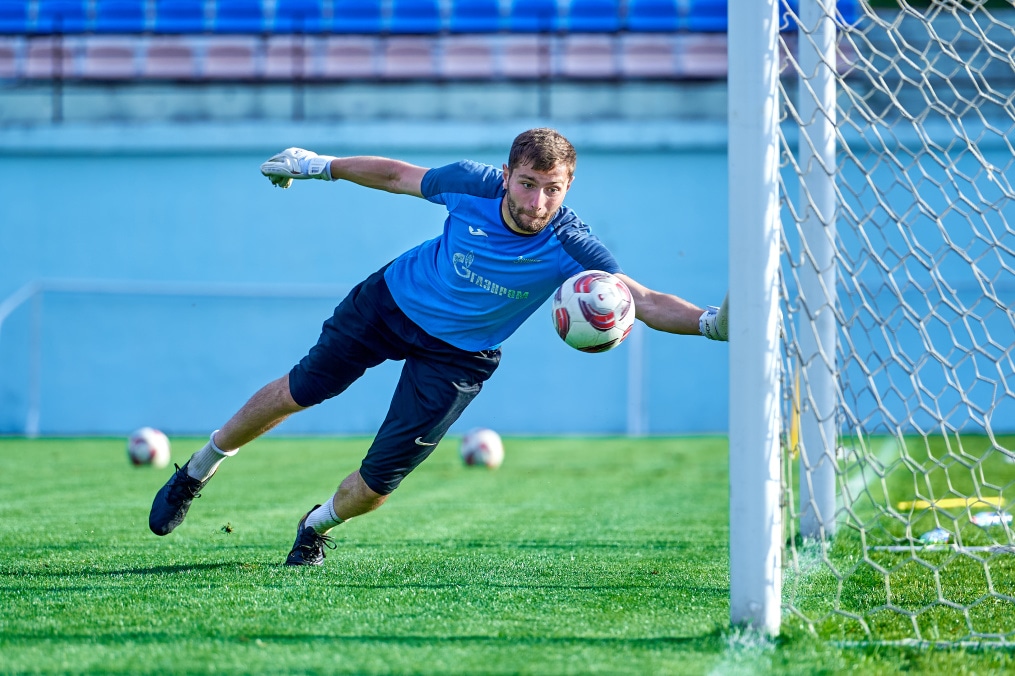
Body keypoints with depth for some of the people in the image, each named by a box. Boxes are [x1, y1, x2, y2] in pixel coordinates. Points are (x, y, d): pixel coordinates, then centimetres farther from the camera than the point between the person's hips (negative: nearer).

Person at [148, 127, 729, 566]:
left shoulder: (570, 246, -31)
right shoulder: (473, 184, -26)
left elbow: (645, 302, -39)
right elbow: (398, 176, -7)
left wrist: (712, 322, -58)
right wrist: (320, 166, 4)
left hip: (458, 355, -1)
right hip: (394, 301, 1)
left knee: (376, 485, -6)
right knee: (298, 392, 9)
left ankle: (318, 527, 31)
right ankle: (197, 473, 36)